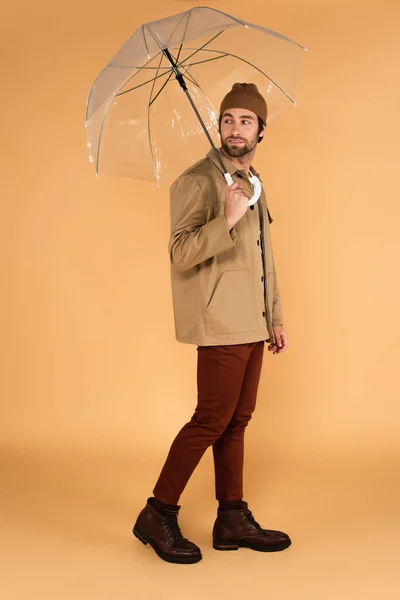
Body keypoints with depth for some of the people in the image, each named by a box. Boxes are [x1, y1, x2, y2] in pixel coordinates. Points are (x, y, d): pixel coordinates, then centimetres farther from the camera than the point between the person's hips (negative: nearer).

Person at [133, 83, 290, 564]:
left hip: (252, 325, 8)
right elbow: (180, 253, -19)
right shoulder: (197, 181, -9)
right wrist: (227, 219, -31)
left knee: (237, 420, 11)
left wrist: (274, 319, 21)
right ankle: (158, 515, 6)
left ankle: (233, 520, 20)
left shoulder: (252, 183, 18)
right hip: (222, 324, -8)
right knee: (211, 420, -7)